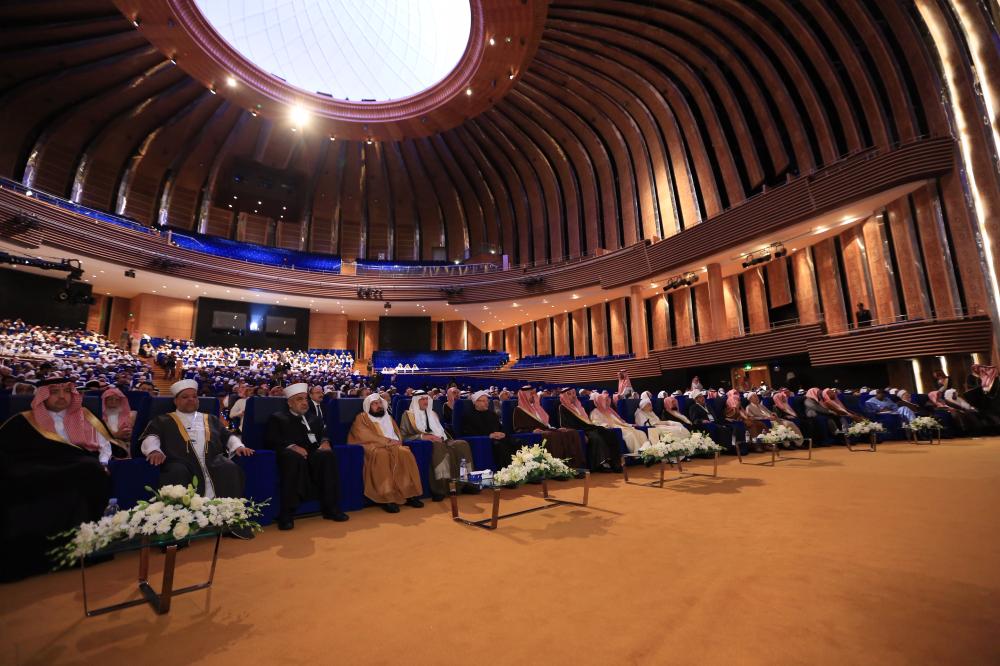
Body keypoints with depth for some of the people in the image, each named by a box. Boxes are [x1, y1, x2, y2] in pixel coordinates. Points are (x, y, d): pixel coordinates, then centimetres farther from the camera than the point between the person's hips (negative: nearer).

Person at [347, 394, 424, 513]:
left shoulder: (388, 417, 24)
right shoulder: (362, 418, 8)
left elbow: (398, 433, 18)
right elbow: (366, 436, -8)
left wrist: (396, 441, -6)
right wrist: (386, 440, -15)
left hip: (391, 445, 5)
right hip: (372, 446, -4)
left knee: (405, 453, -28)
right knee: (382, 455, -38)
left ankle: (409, 493, -27)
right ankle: (387, 497, -38)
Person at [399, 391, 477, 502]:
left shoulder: (433, 413, 26)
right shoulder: (408, 414, 9)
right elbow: (404, 435, -2)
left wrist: (441, 437, 2)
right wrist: (422, 436, -15)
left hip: (440, 441, 6)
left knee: (462, 444, -23)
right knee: (438, 447, -40)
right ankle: (440, 487, -39)